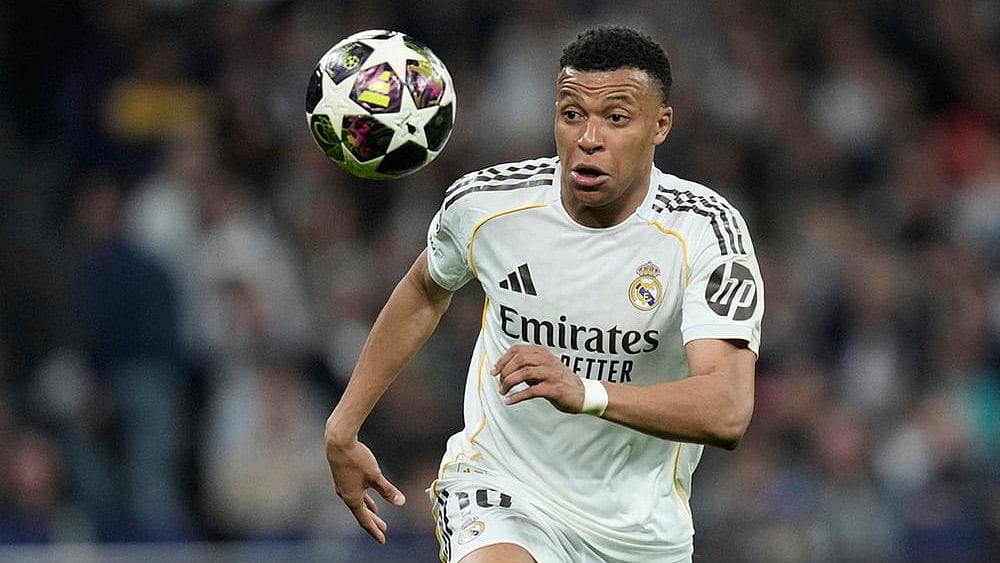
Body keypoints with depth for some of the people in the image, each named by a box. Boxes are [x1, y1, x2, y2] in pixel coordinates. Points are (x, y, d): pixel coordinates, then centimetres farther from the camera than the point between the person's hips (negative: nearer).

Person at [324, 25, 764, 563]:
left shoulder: (707, 232, -16)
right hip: (500, 489, -1)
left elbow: (727, 413, -30)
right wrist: (343, 428, 18)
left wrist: (586, 392, -45)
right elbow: (425, 292, 17)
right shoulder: (482, 203, -8)